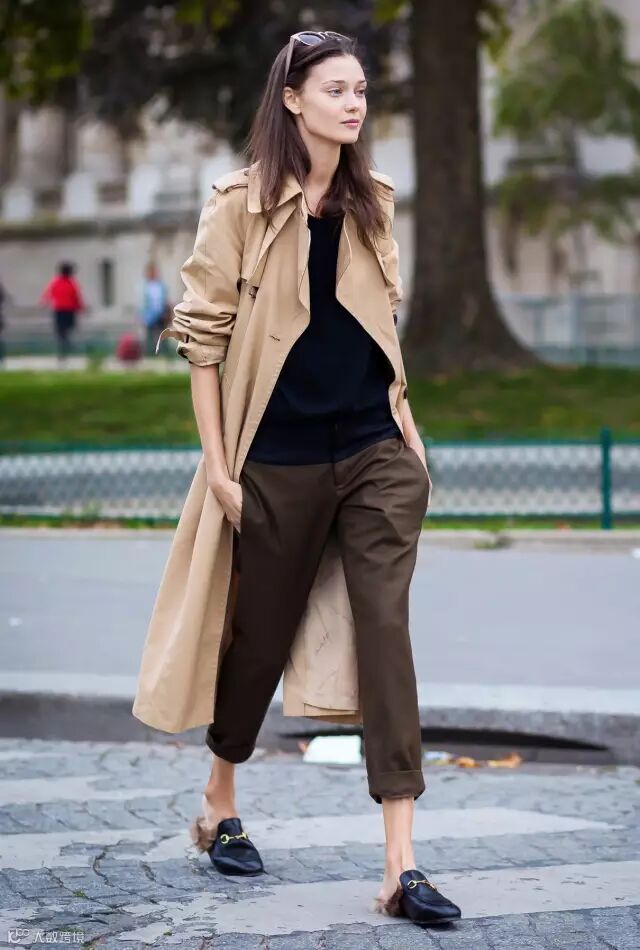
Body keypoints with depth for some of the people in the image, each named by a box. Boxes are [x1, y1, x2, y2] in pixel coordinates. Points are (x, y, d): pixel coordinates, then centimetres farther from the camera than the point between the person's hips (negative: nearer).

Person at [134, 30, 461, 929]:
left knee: (386, 630, -9)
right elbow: (203, 334, -6)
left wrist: (405, 424, 12)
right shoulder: (240, 205, -5)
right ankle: (220, 810, 36)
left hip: (375, 451, 3)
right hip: (279, 460, -3)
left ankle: (401, 867, -13)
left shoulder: (372, 204, 9)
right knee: (260, 632, 10)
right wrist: (217, 464, -10)